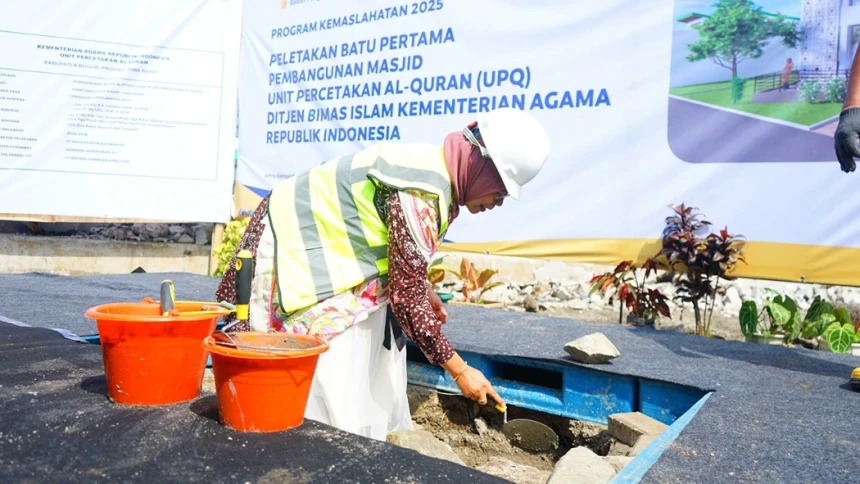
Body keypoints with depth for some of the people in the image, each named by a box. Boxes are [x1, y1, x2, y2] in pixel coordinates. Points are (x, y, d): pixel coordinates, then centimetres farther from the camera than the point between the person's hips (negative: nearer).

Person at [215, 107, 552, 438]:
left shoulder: (435, 171, 0)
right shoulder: (423, 192, -29)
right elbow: (406, 296, -26)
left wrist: (427, 291, 16)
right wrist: (459, 370, -20)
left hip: (324, 246, 10)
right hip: (296, 251, -10)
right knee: (327, 385, -6)